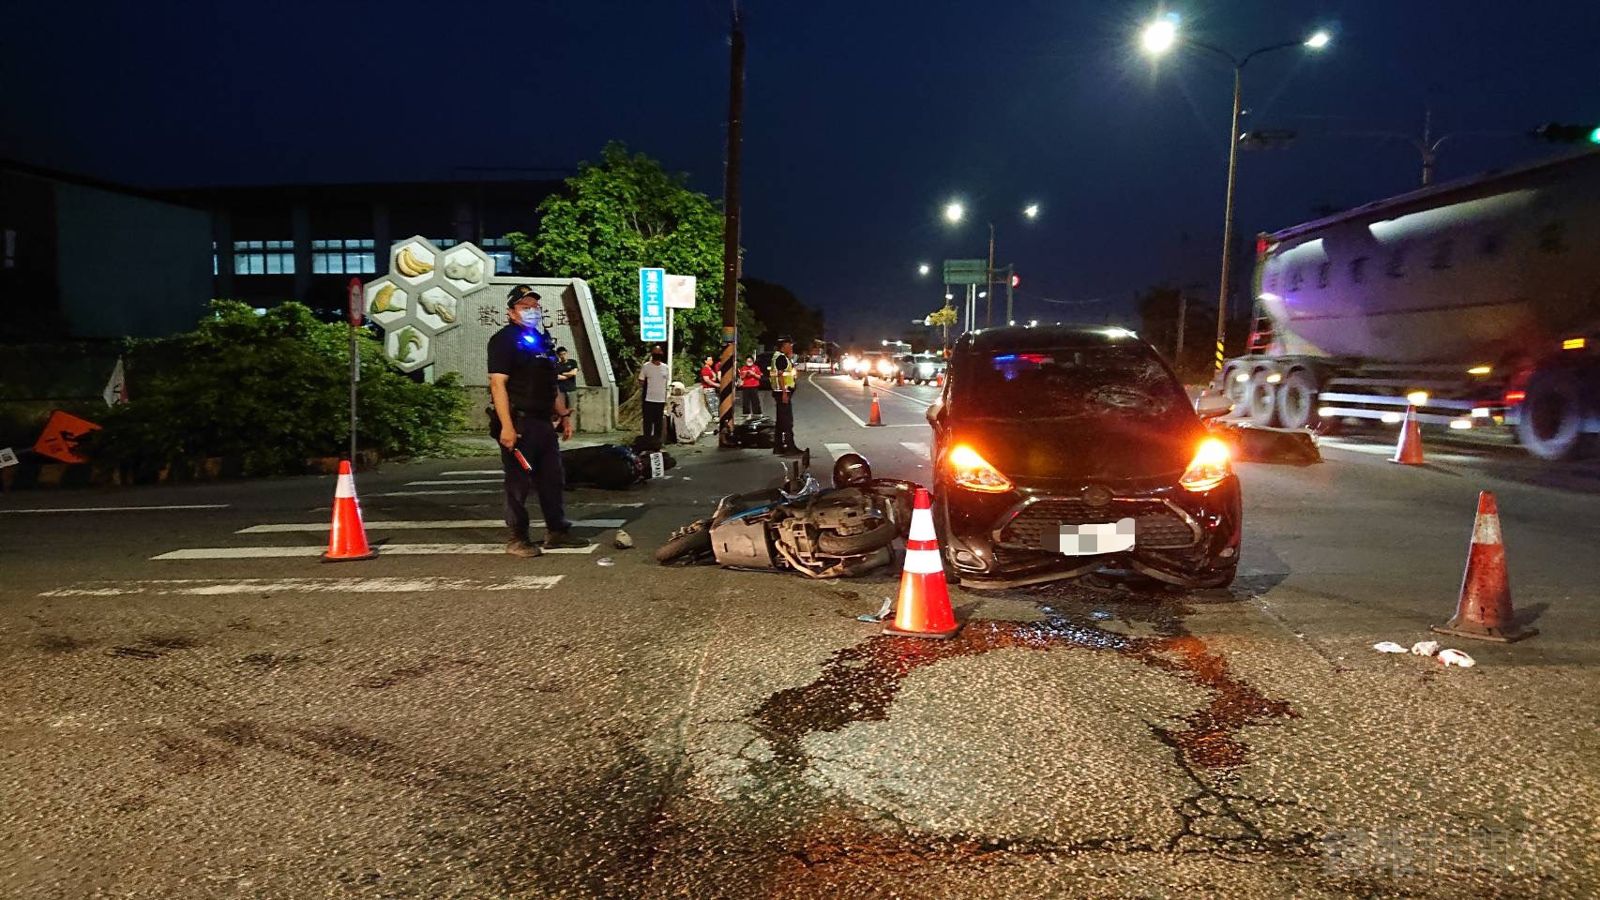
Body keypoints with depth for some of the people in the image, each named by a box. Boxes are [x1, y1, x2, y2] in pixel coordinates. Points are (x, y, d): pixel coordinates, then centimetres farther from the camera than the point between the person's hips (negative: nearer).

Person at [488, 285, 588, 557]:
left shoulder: (541, 340, 19)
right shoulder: (504, 339, -7)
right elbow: (498, 384, -16)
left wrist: (564, 415, 20)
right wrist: (506, 426, -24)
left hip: (544, 423, 8)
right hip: (519, 423, -8)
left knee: (552, 479, 12)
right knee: (519, 483, -2)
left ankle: (557, 531, 21)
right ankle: (517, 539, 7)